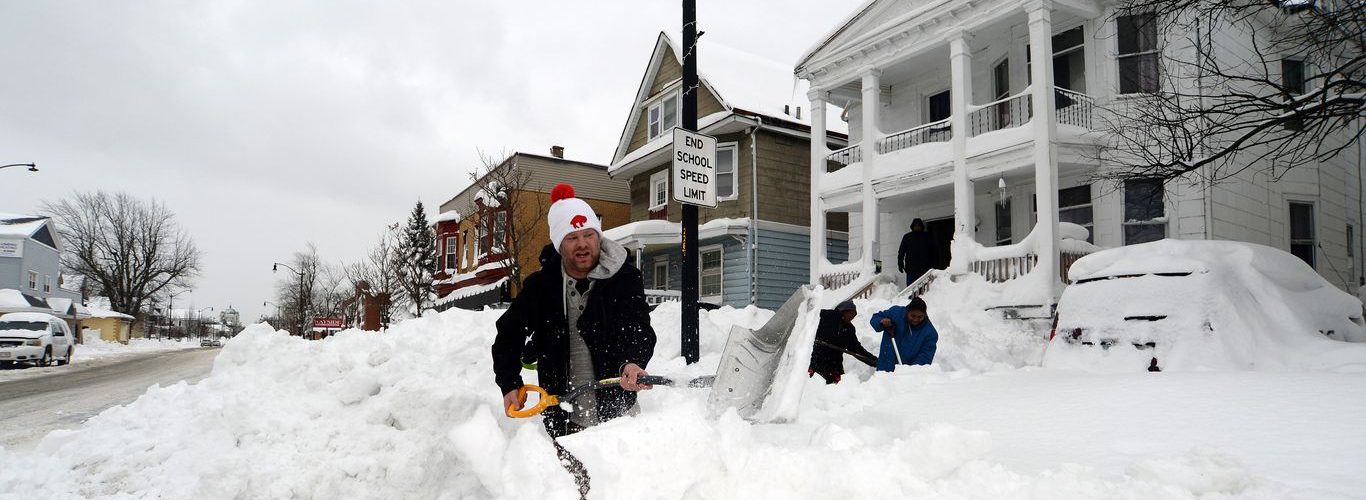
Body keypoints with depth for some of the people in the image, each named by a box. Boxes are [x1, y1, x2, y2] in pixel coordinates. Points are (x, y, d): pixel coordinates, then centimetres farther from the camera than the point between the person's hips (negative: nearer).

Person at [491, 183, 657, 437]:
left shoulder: (625, 278, -6)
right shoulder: (540, 286, 0)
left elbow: (637, 329, -19)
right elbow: (509, 333, 15)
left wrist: (632, 363, -41)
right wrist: (510, 385, 5)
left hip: (618, 410, -1)